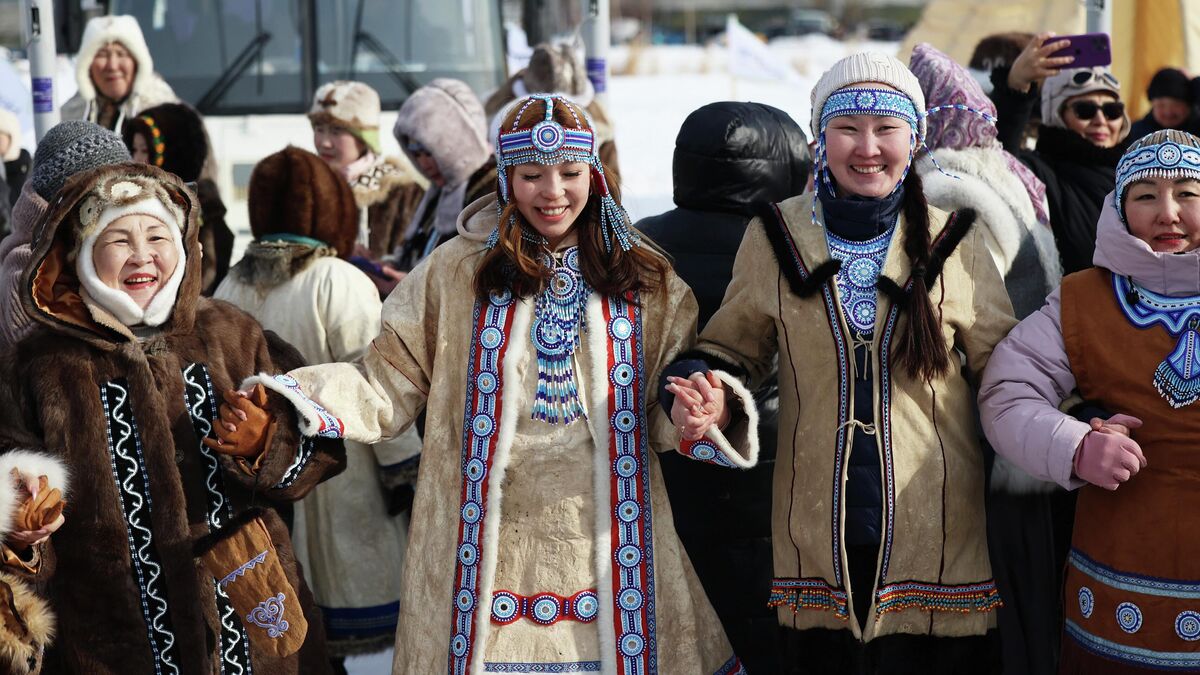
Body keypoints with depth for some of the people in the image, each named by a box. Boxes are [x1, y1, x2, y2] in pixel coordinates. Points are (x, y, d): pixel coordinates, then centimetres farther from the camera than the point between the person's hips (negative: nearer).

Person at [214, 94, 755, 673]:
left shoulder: (643, 279, 7)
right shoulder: (456, 271, 3)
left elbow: (665, 412, 8)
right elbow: (387, 385, 1)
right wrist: (291, 401, -15)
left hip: (612, 548, 1)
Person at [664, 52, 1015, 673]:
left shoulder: (953, 242, 2)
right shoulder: (775, 236, 3)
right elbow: (732, 348, 11)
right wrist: (700, 397, -10)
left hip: (938, 534, 0)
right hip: (817, 535, 1)